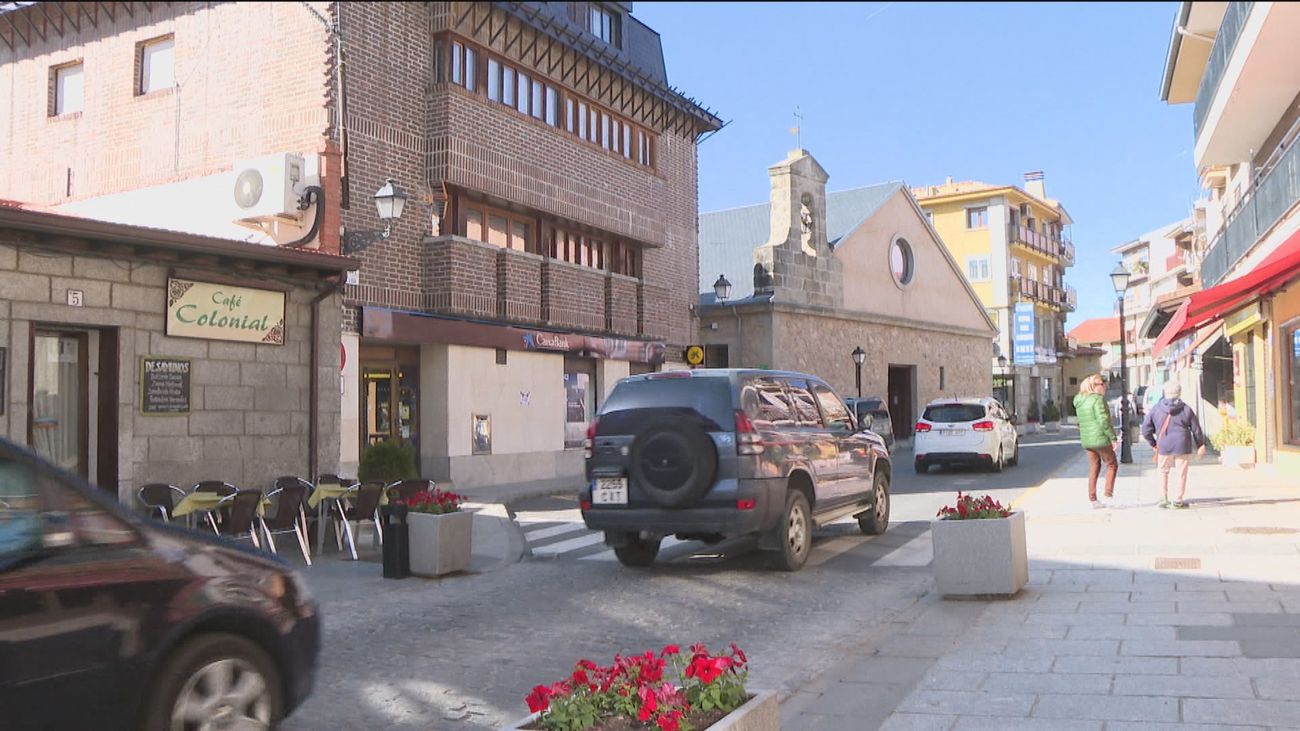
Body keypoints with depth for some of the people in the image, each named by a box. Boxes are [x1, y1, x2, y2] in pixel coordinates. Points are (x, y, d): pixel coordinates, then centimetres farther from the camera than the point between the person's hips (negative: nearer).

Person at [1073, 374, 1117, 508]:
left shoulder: (1080, 402, 10)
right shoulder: (1098, 399, -15)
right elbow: (1103, 421, -20)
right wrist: (1112, 437, -15)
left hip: (1086, 440, 7)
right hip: (1101, 439, -7)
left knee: (1094, 468, 14)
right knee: (1112, 466, 9)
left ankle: (1092, 498, 13)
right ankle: (1108, 493, 3)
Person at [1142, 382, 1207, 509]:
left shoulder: (1156, 409, 1)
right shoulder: (1186, 409, -1)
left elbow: (1146, 428, 3)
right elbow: (1196, 429, 4)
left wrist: (1153, 444, 16)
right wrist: (1200, 445, 17)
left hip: (1164, 447, 1)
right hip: (1182, 447, -1)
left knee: (1163, 472, 15)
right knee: (1181, 473, 8)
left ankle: (1163, 499, 11)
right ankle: (1178, 501, 11)